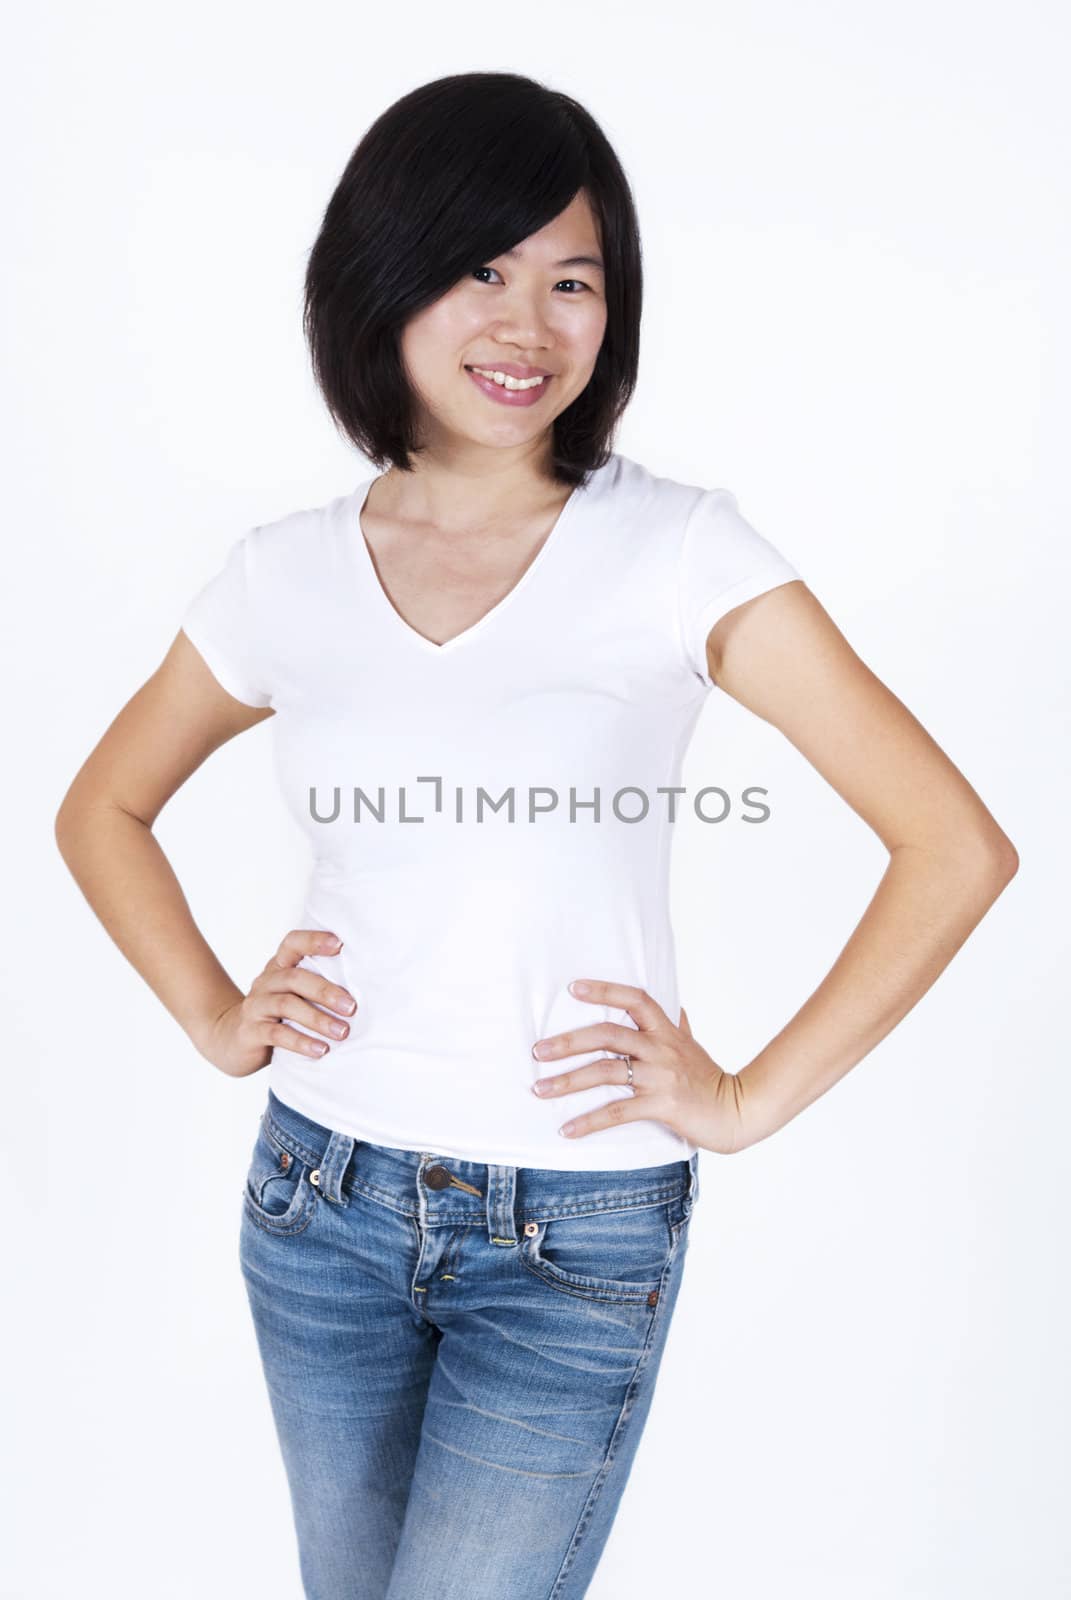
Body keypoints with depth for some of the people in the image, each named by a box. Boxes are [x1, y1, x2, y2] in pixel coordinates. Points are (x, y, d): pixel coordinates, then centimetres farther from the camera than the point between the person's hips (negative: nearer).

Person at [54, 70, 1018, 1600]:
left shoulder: (681, 551, -10)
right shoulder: (286, 575, -1)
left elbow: (957, 847, -11)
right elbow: (103, 808, 15)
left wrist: (750, 1099, -10)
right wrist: (214, 1016, 3)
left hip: (580, 1239, -3)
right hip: (322, 1199, 4)